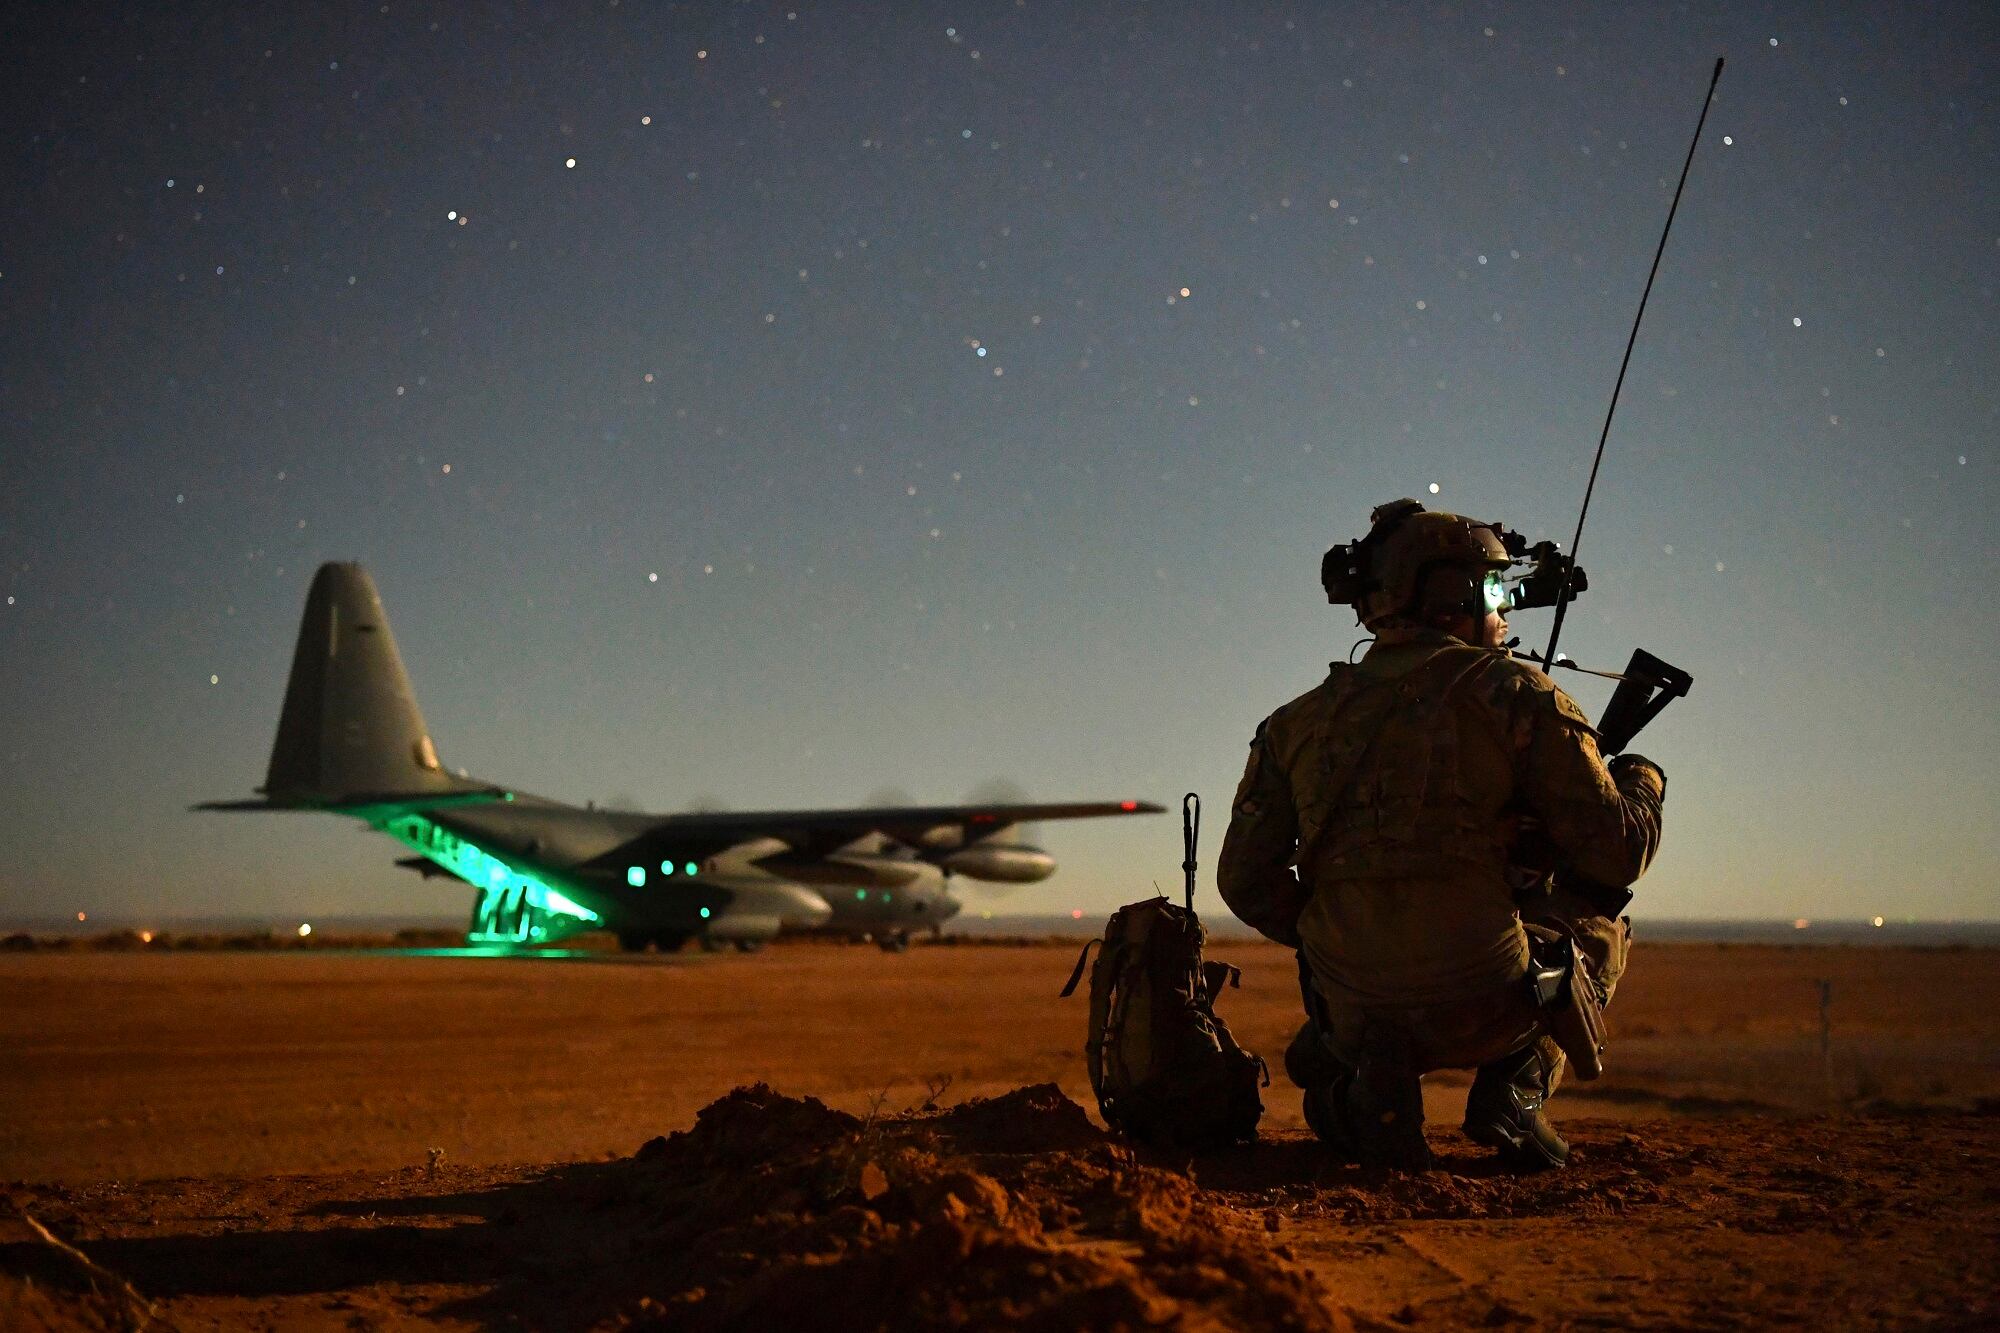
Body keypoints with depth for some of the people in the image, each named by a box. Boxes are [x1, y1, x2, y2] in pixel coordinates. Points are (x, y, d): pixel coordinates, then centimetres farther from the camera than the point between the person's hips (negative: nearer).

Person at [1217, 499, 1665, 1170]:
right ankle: (1514, 1089, 7)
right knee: (1598, 922, 27)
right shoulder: (1513, 694, -3)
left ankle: (1349, 1066, 7)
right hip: (1487, 1008, -3)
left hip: (1356, 1009, 4)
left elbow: (1245, 881, 8)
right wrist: (1642, 782, 20)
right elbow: (1616, 855, -3)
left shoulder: (1299, 719, 10)